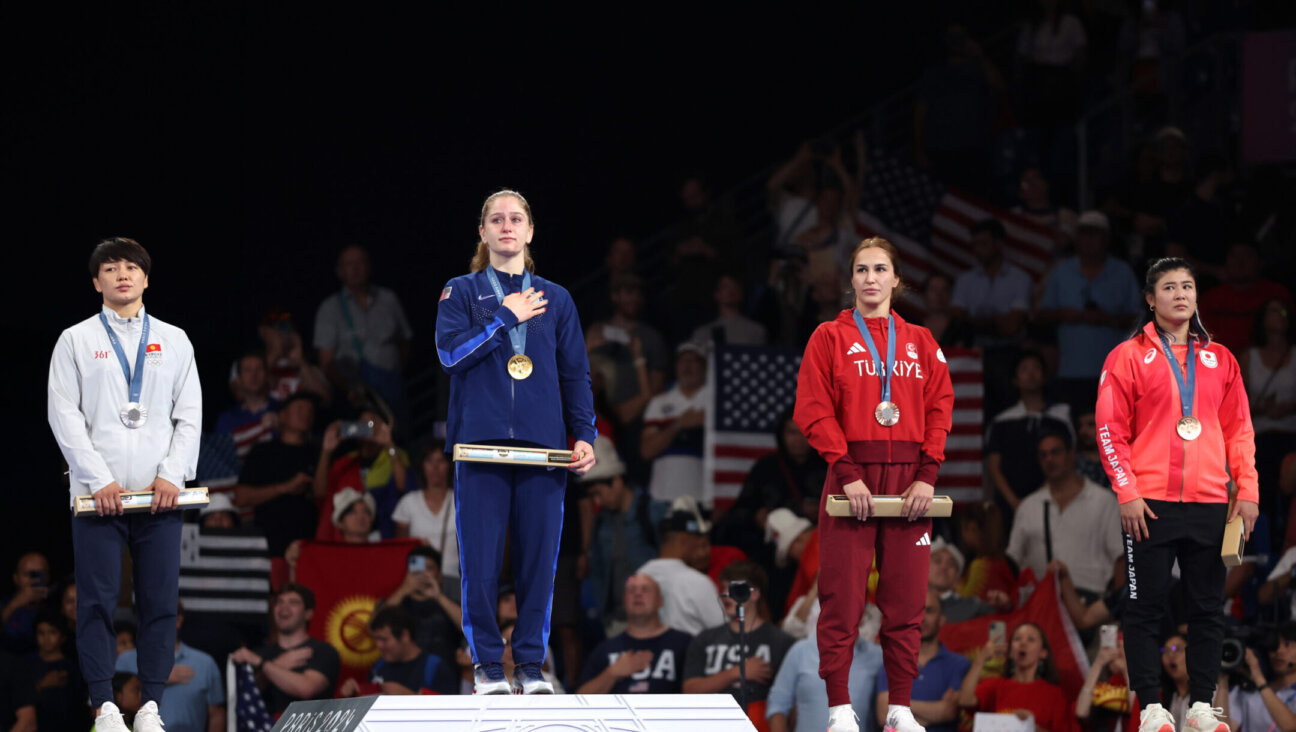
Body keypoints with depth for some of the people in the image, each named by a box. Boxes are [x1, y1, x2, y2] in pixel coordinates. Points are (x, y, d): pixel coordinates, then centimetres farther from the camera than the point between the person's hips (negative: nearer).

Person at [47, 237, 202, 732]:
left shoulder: (173, 341, 14)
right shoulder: (76, 341, 7)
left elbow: (190, 416, 10)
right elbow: (65, 416, 0)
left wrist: (172, 474, -5)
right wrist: (99, 479, -10)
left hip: (160, 493, 2)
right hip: (97, 494, -2)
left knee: (160, 600, -1)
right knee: (98, 600, -4)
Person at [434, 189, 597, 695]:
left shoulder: (555, 299, 15)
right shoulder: (462, 293, 10)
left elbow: (575, 374, 13)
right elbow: (451, 352, -6)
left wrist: (584, 436, 2)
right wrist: (507, 317, -5)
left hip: (542, 446, 2)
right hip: (481, 444, -2)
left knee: (539, 558, -1)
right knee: (480, 561, -4)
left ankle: (532, 665, 7)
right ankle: (488, 665, 4)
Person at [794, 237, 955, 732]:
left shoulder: (920, 342, 13)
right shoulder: (831, 338, 5)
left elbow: (939, 409, 8)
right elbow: (814, 411, -3)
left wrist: (927, 476, -5)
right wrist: (848, 474, -13)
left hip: (909, 482, 3)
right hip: (852, 474, -3)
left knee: (905, 599, 2)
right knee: (843, 597, -6)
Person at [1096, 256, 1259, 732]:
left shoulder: (1219, 360, 13)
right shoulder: (1130, 356, 3)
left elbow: (1239, 429, 13)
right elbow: (1111, 429, -1)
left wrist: (1247, 489, 2)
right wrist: (1127, 492, -10)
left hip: (1210, 503, 3)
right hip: (1150, 504, -3)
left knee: (1208, 607, 3)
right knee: (1146, 606, -3)